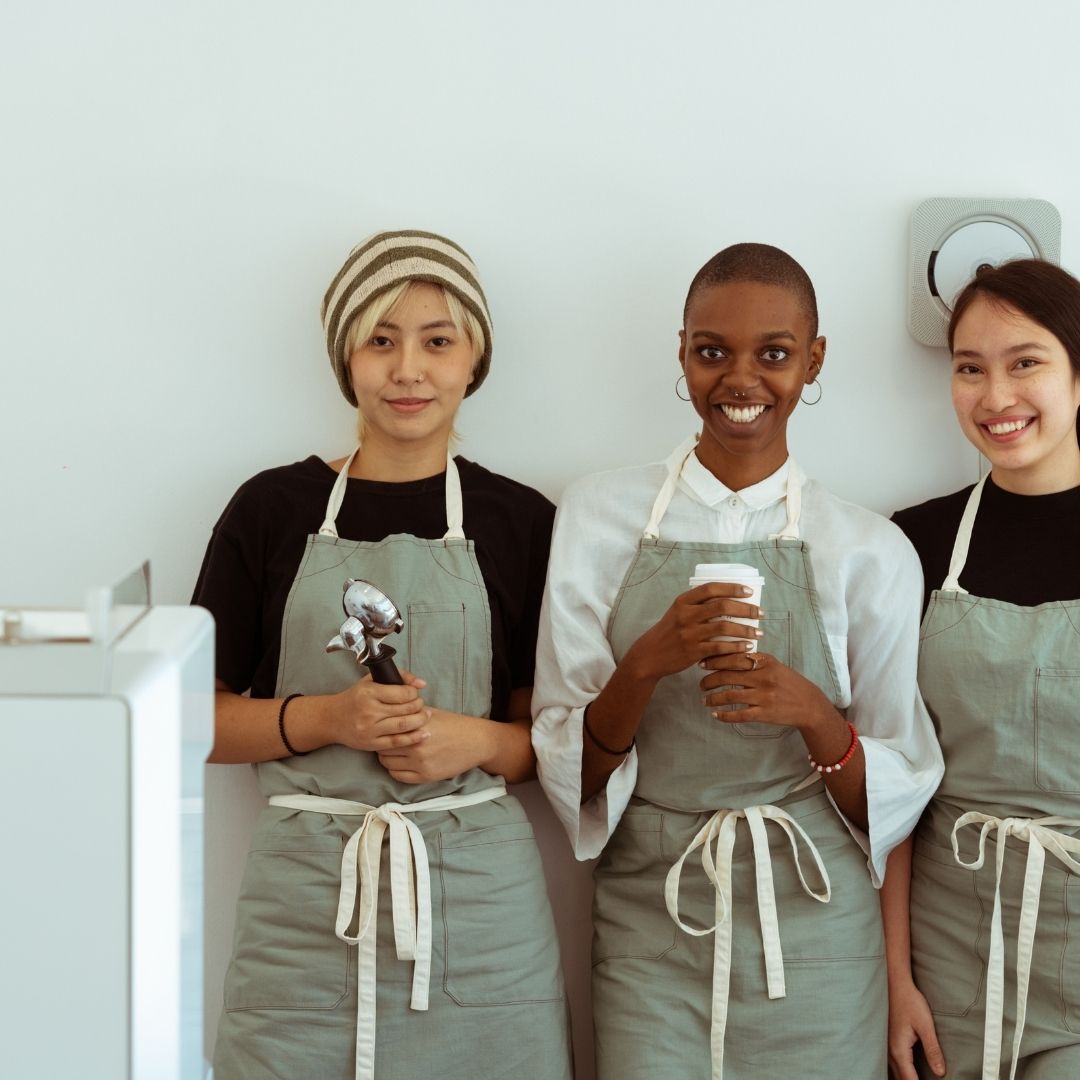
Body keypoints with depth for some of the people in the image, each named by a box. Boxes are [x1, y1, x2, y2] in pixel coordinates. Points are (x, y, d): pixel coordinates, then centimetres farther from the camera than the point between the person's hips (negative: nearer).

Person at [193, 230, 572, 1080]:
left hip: (477, 898, 0)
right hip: (306, 897, 0)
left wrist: (477, 740, -11)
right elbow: (201, 719, 5)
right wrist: (327, 717, -12)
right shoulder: (273, 509, 4)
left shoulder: (521, 523, 4)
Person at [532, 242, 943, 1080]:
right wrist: (648, 664, -19)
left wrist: (814, 715, -17)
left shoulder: (871, 552, -2)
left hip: (813, 944, 0)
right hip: (649, 926, 0)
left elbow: (900, 792, 2)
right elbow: (568, 768, 0)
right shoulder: (600, 517, -1)